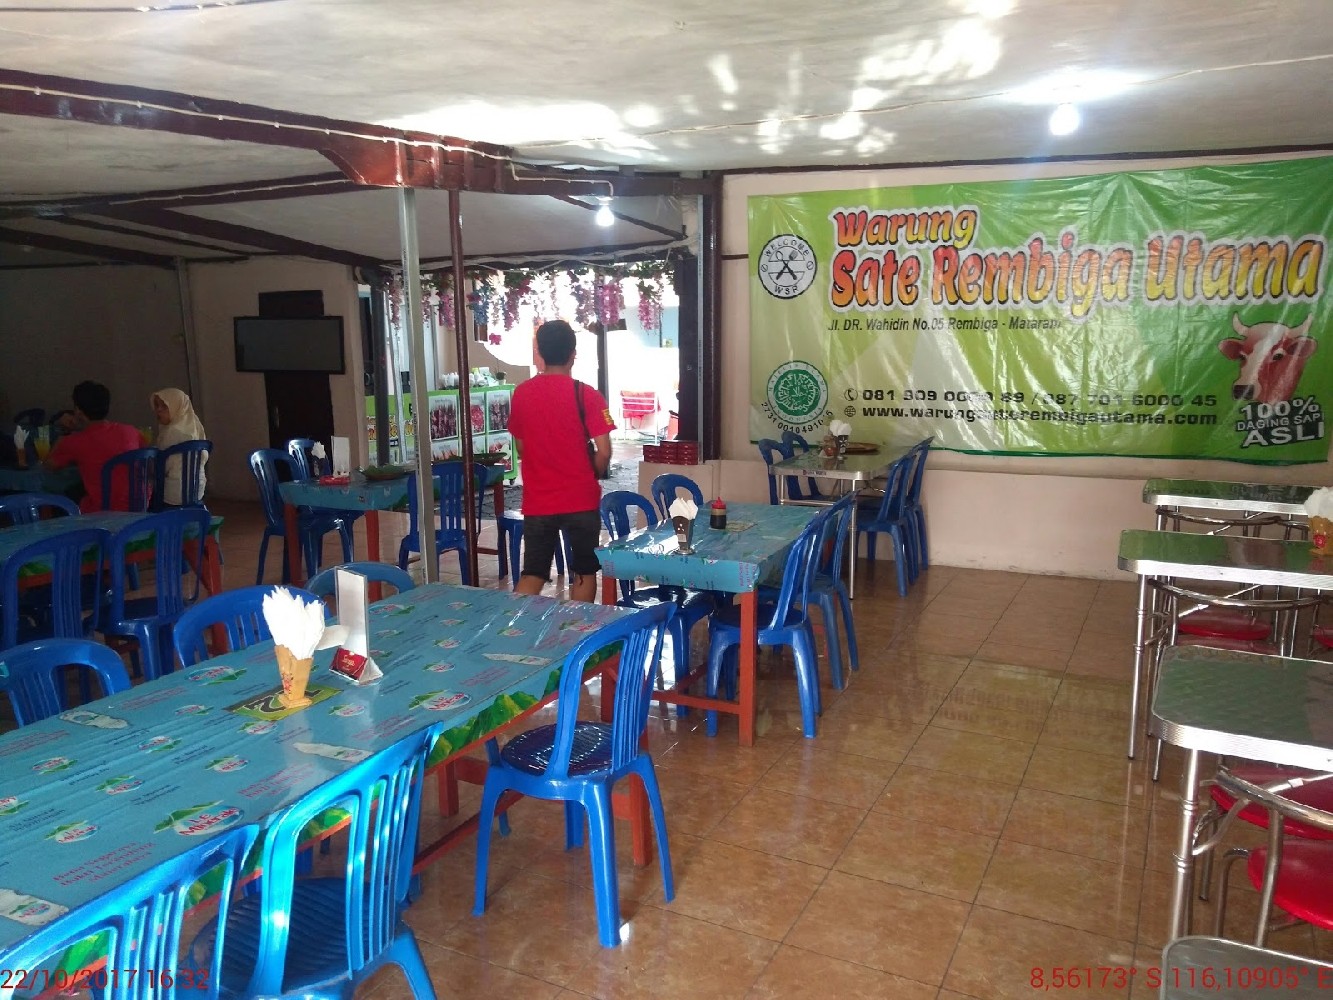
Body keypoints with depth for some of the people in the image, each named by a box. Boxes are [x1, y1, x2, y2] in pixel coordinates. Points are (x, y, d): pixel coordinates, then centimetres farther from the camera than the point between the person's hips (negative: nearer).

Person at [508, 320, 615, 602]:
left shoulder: (521, 393, 1)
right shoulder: (586, 394, -11)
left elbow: (521, 448, 10)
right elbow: (603, 452, -12)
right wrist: (593, 477, 7)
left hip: (537, 501, 3)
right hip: (581, 500, -3)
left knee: (532, 574, 10)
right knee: (584, 572, 12)